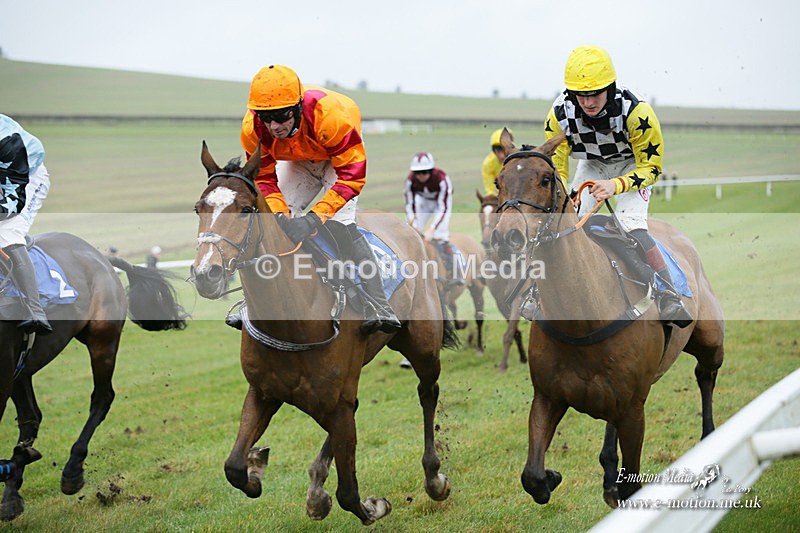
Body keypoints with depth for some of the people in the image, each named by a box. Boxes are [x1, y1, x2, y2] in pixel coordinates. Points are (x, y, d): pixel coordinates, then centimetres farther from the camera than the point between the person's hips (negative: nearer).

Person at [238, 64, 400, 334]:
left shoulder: (329, 114, -44)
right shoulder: (252, 128, -30)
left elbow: (351, 175, -39)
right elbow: (264, 178, -16)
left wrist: (315, 217, -48)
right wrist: (279, 213, -36)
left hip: (342, 155, -5)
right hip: (299, 161, 5)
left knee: (341, 222, -23)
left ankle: (379, 307, -25)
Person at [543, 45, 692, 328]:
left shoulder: (636, 111, -36)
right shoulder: (559, 115, -27)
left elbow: (651, 168, -26)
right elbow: (556, 169, -16)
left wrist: (615, 186, -43)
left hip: (633, 164, -4)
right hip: (591, 164, 4)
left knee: (632, 225, -25)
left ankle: (669, 297, -25)